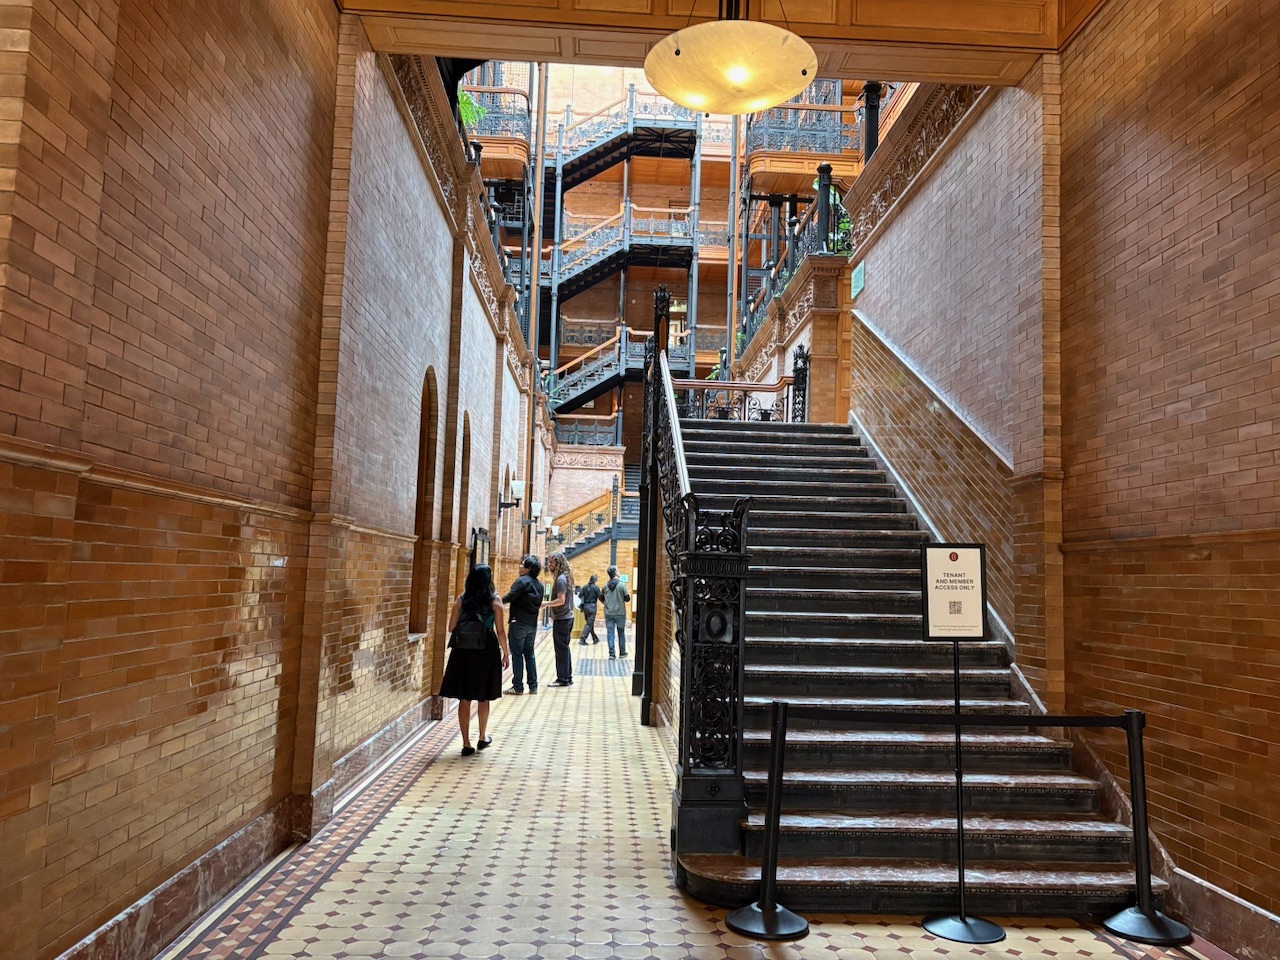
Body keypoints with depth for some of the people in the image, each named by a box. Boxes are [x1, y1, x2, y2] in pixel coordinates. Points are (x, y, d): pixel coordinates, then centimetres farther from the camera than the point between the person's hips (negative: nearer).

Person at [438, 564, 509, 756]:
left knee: (464, 699, 7)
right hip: (487, 651, 0)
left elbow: (451, 628, -2)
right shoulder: (495, 601, -6)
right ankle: (483, 737, 30)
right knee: (483, 698, 17)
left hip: (463, 651, 0)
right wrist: (505, 653, 3)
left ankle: (466, 743, 9)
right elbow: (500, 630, -7)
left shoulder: (461, 600, -3)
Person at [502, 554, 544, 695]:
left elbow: (510, 597, -21)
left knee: (517, 654, -1)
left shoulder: (522, 581, -14)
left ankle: (518, 687, 2)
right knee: (529, 654, 14)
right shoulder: (539, 584, 9)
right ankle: (533, 686, 14)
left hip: (519, 623, -7)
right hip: (532, 624, 7)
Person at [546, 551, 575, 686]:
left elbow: (561, 600, -22)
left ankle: (563, 679, 2)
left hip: (561, 619, -10)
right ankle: (568, 678, 20)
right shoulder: (565, 577, 12)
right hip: (567, 618, 10)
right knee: (564, 649, 14)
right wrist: (553, 615, 14)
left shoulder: (561, 579, -17)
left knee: (561, 649, -3)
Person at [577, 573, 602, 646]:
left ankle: (595, 639, 27)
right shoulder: (596, 588, -9)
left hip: (585, 606, 6)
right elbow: (600, 597, -7)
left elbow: (579, 596, -3)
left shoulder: (585, 587, 3)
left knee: (590, 623, 16)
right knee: (589, 624, -3)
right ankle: (582, 639, -11)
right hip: (592, 606, -6)